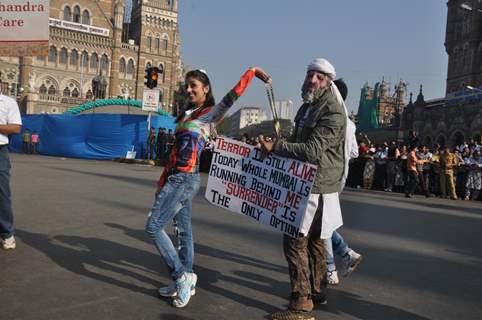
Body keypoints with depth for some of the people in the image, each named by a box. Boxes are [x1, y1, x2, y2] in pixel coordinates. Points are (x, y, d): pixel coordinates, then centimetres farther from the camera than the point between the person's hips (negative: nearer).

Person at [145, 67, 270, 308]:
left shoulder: (210, 114, -6)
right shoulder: (186, 115, 16)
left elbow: (232, 95, -22)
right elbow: (176, 152, 15)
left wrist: (251, 72, -21)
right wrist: (163, 180, 13)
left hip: (184, 179, -8)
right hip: (177, 178, 8)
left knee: (153, 227, -8)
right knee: (184, 231, 13)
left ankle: (182, 276, 1)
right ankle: (184, 281, 24)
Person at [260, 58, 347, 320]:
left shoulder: (333, 112, -15)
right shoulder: (308, 107, 16)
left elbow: (313, 150, -26)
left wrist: (275, 147, -23)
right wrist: (277, 146, 11)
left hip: (317, 187, -10)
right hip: (305, 183, 10)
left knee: (295, 240, -10)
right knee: (313, 239, 18)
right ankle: (317, 290, 32)